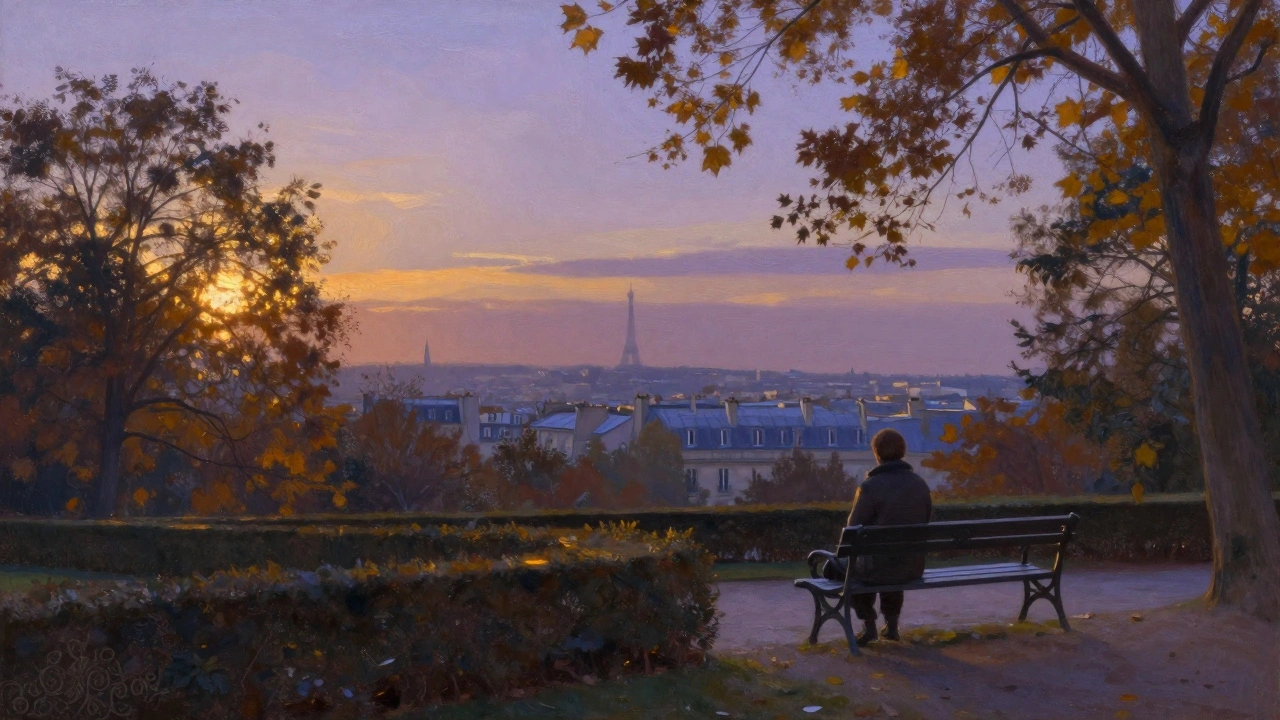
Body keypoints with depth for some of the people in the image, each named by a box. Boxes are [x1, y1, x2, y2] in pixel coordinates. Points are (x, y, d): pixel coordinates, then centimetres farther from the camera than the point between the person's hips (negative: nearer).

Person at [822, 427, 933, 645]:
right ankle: (891, 623, 35)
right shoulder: (921, 484, -1)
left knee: (833, 567, 23)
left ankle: (869, 625, 19)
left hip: (879, 567, -5)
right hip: (914, 567, 6)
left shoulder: (870, 487, -18)